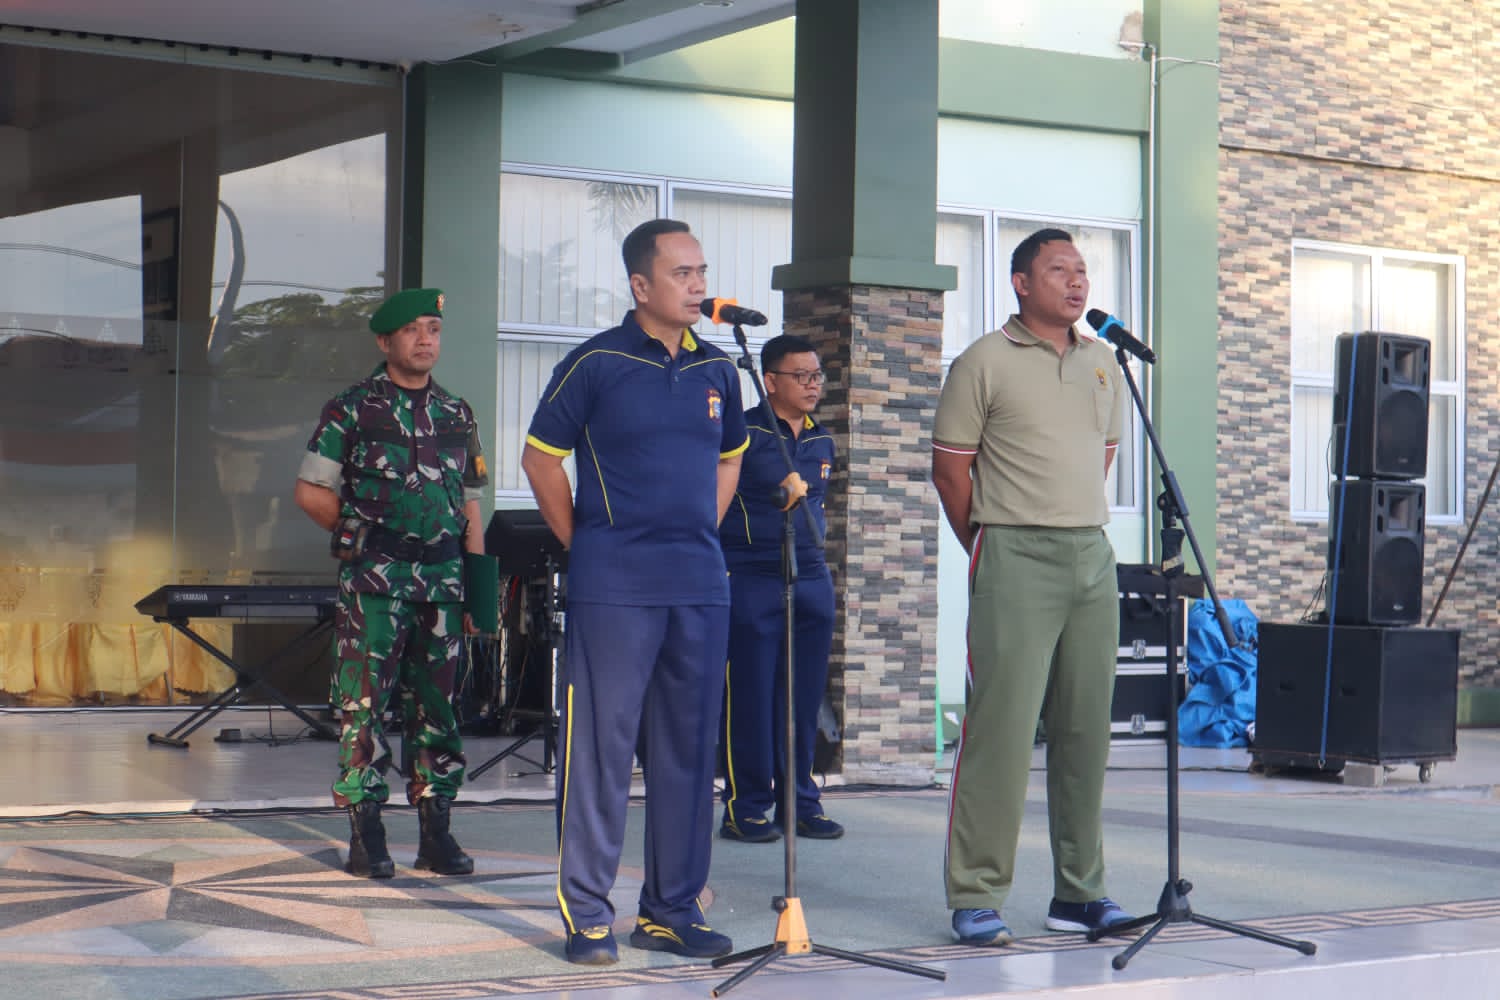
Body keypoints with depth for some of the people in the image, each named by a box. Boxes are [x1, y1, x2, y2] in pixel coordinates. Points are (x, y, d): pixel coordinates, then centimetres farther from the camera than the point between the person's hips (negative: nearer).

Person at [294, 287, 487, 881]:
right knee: (365, 702, -4)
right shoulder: (353, 409, 0)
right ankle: (365, 836, 1)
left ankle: (436, 833, 12)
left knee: (438, 703, 6)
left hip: (443, 578, 4)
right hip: (373, 580, -4)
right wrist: (363, 534, 2)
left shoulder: (456, 415, 14)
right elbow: (311, 491, 2)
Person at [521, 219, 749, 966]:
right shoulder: (597, 363, -5)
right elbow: (540, 457, 2)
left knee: (687, 749, 9)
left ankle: (671, 911, 18)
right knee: (599, 744, -3)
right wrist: (581, 544, 1)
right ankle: (585, 913, 5)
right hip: (614, 588, -5)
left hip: (700, 586, 5)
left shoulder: (717, 370, 10)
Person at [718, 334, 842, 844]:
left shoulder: (822, 441, 13)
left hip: (811, 579, 6)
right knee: (748, 696, -3)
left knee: (804, 697, 8)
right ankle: (745, 806, 3)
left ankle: (800, 801, 15)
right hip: (749, 581, -6)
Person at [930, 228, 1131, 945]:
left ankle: (1080, 892, 16)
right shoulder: (985, 362, -3)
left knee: (1085, 728, 8)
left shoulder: (1102, 363, 15)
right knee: (1001, 725, -8)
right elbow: (949, 467, -1)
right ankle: (976, 897, -3)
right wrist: (991, 548, 6)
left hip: (1094, 556, 6)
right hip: (1016, 561, -6)